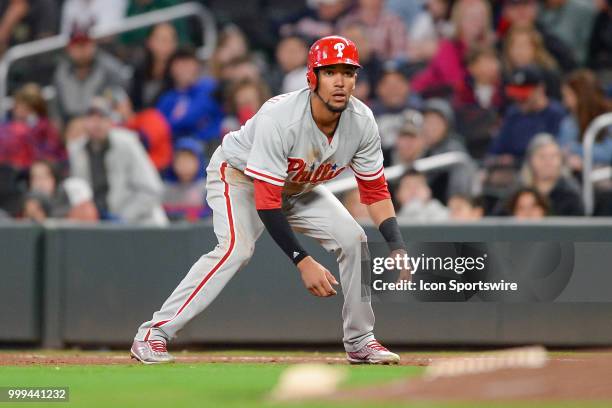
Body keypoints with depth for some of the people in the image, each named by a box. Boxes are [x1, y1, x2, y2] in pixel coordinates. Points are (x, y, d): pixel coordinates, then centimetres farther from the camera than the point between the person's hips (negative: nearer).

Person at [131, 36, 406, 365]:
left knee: (352, 238, -9)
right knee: (237, 247, -29)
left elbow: (375, 191, -10)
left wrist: (398, 249, -22)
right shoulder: (278, 119, -38)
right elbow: (266, 202, -38)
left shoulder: (362, 122, -21)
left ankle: (360, 341, 8)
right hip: (239, 175, -6)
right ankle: (153, 334, -29)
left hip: (299, 187, 6)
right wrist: (303, 262, -43)